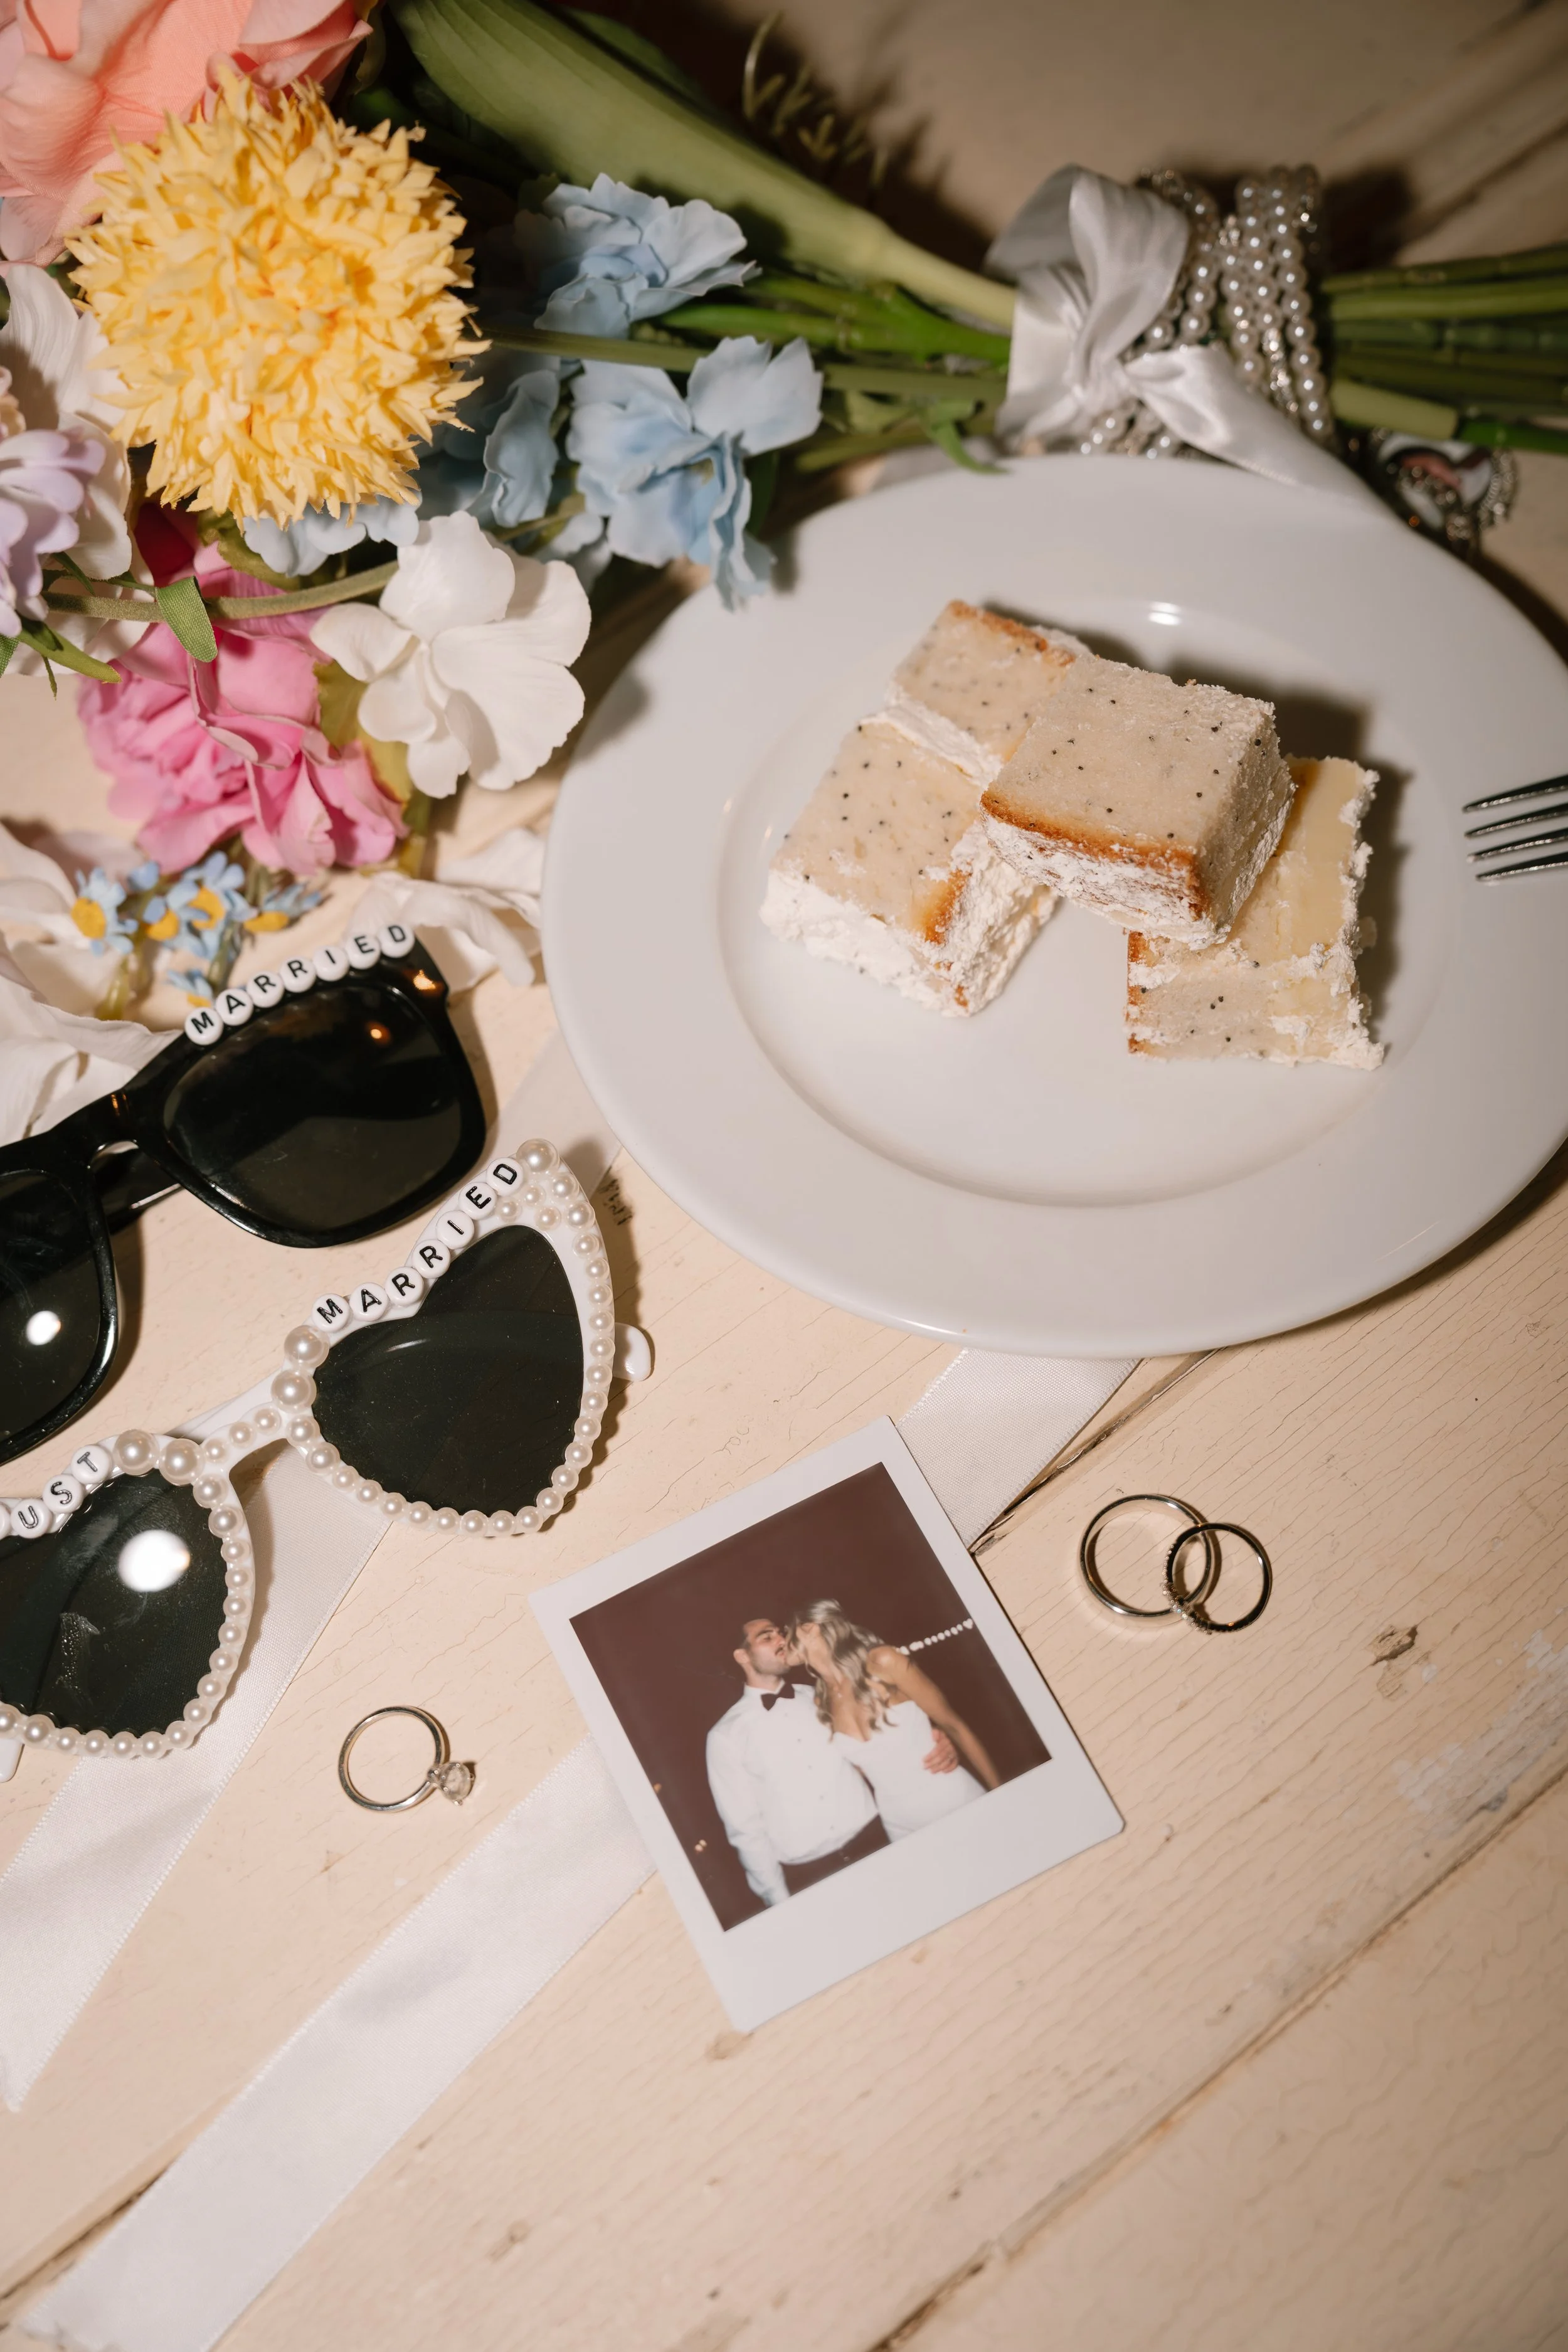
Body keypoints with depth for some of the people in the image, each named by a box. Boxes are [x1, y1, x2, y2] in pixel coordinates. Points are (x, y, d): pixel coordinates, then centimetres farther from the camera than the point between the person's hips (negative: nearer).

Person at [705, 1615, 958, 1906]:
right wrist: (780, 1903, -4)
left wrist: (933, 1747, -8)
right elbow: (746, 1829, -2)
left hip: (875, 1843, 3)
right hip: (807, 1876, -3)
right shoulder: (726, 1736, -3)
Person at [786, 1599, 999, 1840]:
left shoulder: (883, 1663, -14)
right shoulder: (822, 1705, 0)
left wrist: (1003, 1797, -4)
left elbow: (955, 1727, -7)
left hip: (959, 1806, -4)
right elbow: (863, 1774, 10)